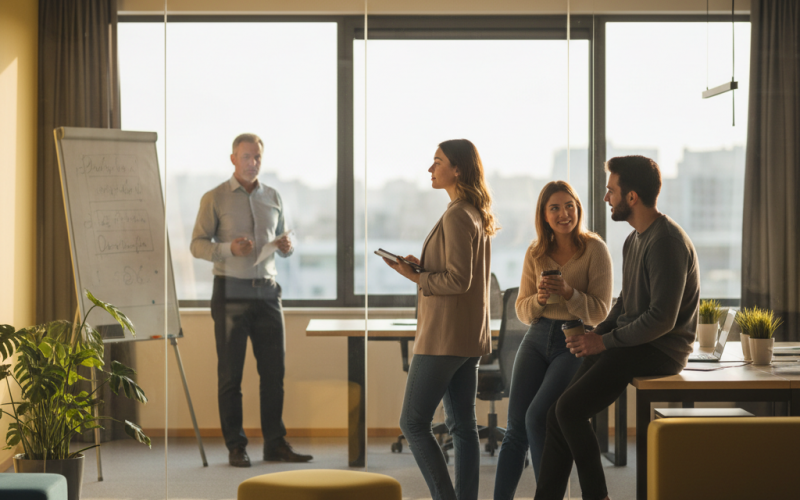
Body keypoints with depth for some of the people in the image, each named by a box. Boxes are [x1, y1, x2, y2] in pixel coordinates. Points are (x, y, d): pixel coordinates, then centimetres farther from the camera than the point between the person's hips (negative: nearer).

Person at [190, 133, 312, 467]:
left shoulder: (273, 198, 13)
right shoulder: (215, 199, 0)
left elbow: (283, 243, 19)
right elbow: (197, 244, -3)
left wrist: (287, 246, -5)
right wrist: (229, 249, -21)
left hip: (267, 291, 4)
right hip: (231, 292, -4)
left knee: (273, 370, 3)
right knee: (230, 373, -1)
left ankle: (275, 443, 10)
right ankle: (235, 446, 6)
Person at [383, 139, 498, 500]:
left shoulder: (457, 216, -16)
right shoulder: (478, 215, 13)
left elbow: (457, 280, -21)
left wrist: (414, 276, -11)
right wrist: (423, 266, 10)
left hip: (445, 335, -10)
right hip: (470, 335, 10)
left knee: (413, 422, -3)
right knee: (463, 426, 9)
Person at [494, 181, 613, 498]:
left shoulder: (594, 249, -5)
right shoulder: (535, 253, 7)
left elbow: (600, 312, -7)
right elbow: (523, 311, 9)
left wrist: (569, 293, -23)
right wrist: (539, 299, -12)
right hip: (537, 338, 4)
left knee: (537, 418, -19)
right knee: (516, 426, -4)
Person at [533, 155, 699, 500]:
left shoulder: (666, 242, -18)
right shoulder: (634, 239, 15)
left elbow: (662, 318, -23)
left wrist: (605, 342, -16)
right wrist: (596, 333, 6)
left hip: (659, 351, -10)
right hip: (632, 343, 10)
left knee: (569, 409, -19)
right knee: (558, 413, -1)